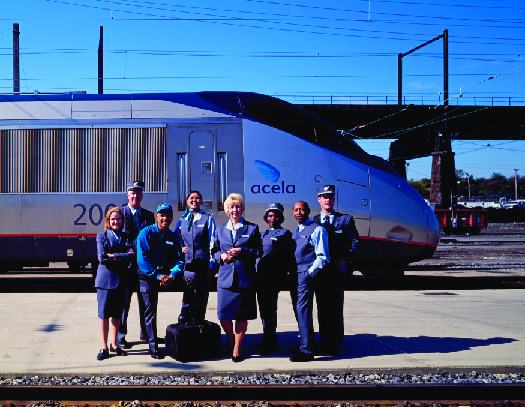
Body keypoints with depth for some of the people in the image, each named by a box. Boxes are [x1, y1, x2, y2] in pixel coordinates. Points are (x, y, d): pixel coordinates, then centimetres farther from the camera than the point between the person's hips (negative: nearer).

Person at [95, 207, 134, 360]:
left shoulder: (127, 237, 12)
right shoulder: (102, 236, 4)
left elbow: (131, 255, -3)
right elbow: (102, 257, -9)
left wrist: (113, 255, -14)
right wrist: (122, 256, -10)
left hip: (121, 279, 3)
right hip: (106, 278, -3)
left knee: (117, 313, 9)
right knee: (104, 313, -2)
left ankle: (114, 344, 20)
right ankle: (104, 347, 5)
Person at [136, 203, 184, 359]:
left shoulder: (173, 238, 8)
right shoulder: (146, 233, -5)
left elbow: (178, 260, 3)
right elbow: (142, 258, -13)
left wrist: (172, 275, -18)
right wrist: (158, 275, -21)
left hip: (164, 274, 5)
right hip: (146, 276, -5)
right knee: (149, 309, -8)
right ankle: (153, 346, -2)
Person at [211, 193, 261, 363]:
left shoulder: (252, 228, 6)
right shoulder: (220, 230, 15)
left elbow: (258, 251, 0)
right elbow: (214, 252, 18)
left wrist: (241, 251, -14)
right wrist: (221, 256, -3)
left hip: (245, 277, -2)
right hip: (225, 277, 2)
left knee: (242, 315, 1)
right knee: (223, 314, 1)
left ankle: (237, 348, 13)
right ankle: (230, 339, 28)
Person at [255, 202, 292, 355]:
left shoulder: (284, 234, 1)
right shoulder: (263, 234, 22)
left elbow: (285, 259, -6)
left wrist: (280, 278, -14)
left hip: (273, 277, -7)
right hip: (260, 276, 7)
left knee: (269, 308, -7)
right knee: (263, 308, 11)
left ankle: (270, 341, 0)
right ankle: (268, 339, 20)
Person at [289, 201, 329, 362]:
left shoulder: (316, 230, -6)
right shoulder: (295, 231, 19)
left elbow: (323, 257, -10)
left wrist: (309, 273, -17)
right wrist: (291, 274, 12)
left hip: (307, 274, -8)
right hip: (295, 275, 8)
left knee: (303, 309, -12)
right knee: (298, 309, 11)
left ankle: (306, 350, -11)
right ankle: (309, 342, 22)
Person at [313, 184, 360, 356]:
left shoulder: (345, 220, 8)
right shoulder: (313, 221, 11)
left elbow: (355, 242, 3)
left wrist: (344, 258, -10)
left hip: (337, 269, -2)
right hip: (319, 270, 2)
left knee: (336, 306, -3)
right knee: (322, 306, 7)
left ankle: (335, 342, 4)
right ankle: (325, 338, 17)